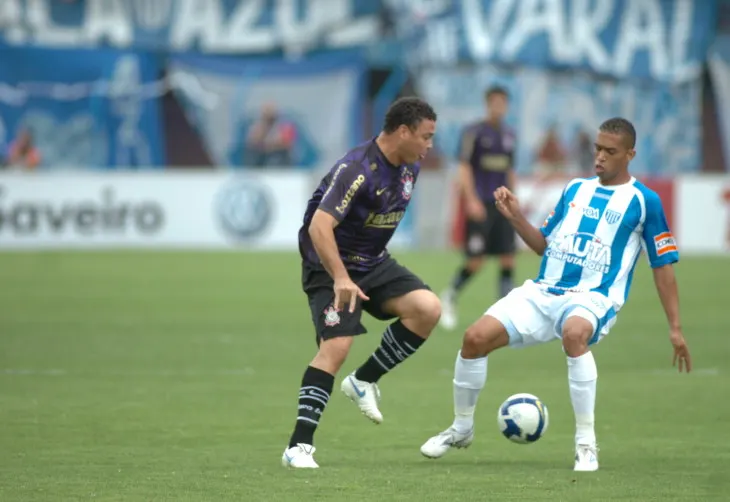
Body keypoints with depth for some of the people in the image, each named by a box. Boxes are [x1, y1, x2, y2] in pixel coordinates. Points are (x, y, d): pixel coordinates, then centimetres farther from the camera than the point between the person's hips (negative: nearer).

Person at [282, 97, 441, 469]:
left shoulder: (409, 167, 1)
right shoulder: (357, 170, -26)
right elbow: (319, 226, -34)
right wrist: (340, 278, -42)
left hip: (374, 263, 8)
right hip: (331, 267, -8)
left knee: (428, 308, -14)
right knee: (336, 346, -22)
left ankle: (363, 382, 2)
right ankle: (298, 447, -16)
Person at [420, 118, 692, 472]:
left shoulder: (644, 201, 1)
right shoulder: (575, 190, 16)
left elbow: (663, 264, 3)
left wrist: (675, 327, 0)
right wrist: (516, 218, 4)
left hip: (593, 299, -5)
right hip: (543, 292, 5)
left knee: (574, 333, -41)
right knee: (476, 337, -14)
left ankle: (586, 445, -31)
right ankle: (461, 428, 11)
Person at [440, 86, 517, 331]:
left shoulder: (509, 135, 13)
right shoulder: (474, 132, -4)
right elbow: (464, 166, -8)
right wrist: (471, 200, -16)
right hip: (480, 206, -5)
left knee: (508, 259, -3)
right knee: (475, 262, -6)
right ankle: (450, 297, 18)